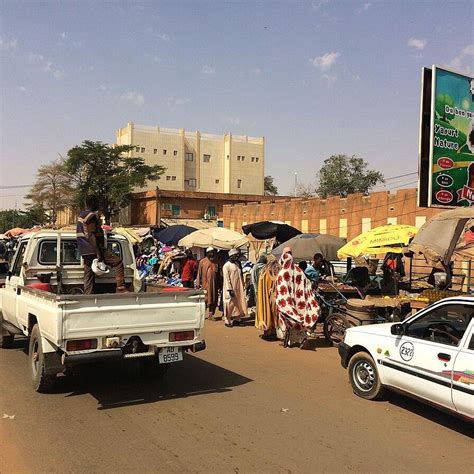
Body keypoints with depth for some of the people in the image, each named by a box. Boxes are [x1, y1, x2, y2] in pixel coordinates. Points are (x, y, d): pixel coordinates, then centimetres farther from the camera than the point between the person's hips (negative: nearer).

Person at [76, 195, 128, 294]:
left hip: (85, 252, 10)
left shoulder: (81, 215, 20)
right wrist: (99, 253, -21)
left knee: (88, 275, 11)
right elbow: (91, 236, -19)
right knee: (118, 262, -9)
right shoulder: (91, 216, -12)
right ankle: (121, 288, -16)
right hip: (93, 249, -10)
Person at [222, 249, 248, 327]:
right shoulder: (226, 266, -12)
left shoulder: (237, 264, 11)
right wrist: (230, 289, -20)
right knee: (230, 304, -1)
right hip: (231, 289, -7)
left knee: (238, 304, 10)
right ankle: (227, 321, 9)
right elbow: (226, 279, -15)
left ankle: (237, 319, 21)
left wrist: (242, 286, 14)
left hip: (238, 289, 7)